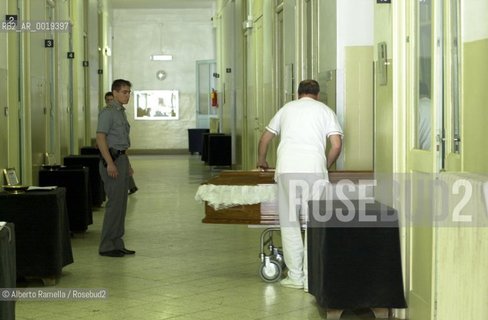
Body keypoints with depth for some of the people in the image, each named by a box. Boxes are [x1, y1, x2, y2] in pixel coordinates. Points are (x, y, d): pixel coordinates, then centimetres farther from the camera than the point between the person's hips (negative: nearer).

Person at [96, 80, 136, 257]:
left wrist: (127, 163, 21)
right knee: (114, 203, -10)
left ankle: (117, 243, 15)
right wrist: (110, 163, -25)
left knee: (121, 203, 10)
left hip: (121, 159, 10)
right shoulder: (107, 112, -12)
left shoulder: (121, 112, 17)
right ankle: (106, 246, -5)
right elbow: (100, 138, -20)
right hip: (112, 160, -10)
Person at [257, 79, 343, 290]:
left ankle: (295, 276, 7)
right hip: (314, 170, -1)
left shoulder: (287, 108, 22)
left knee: (289, 222, 7)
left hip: (287, 169, 1)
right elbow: (337, 144, 4)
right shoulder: (325, 110, 16)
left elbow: (265, 138, 30)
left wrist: (261, 161, 47)